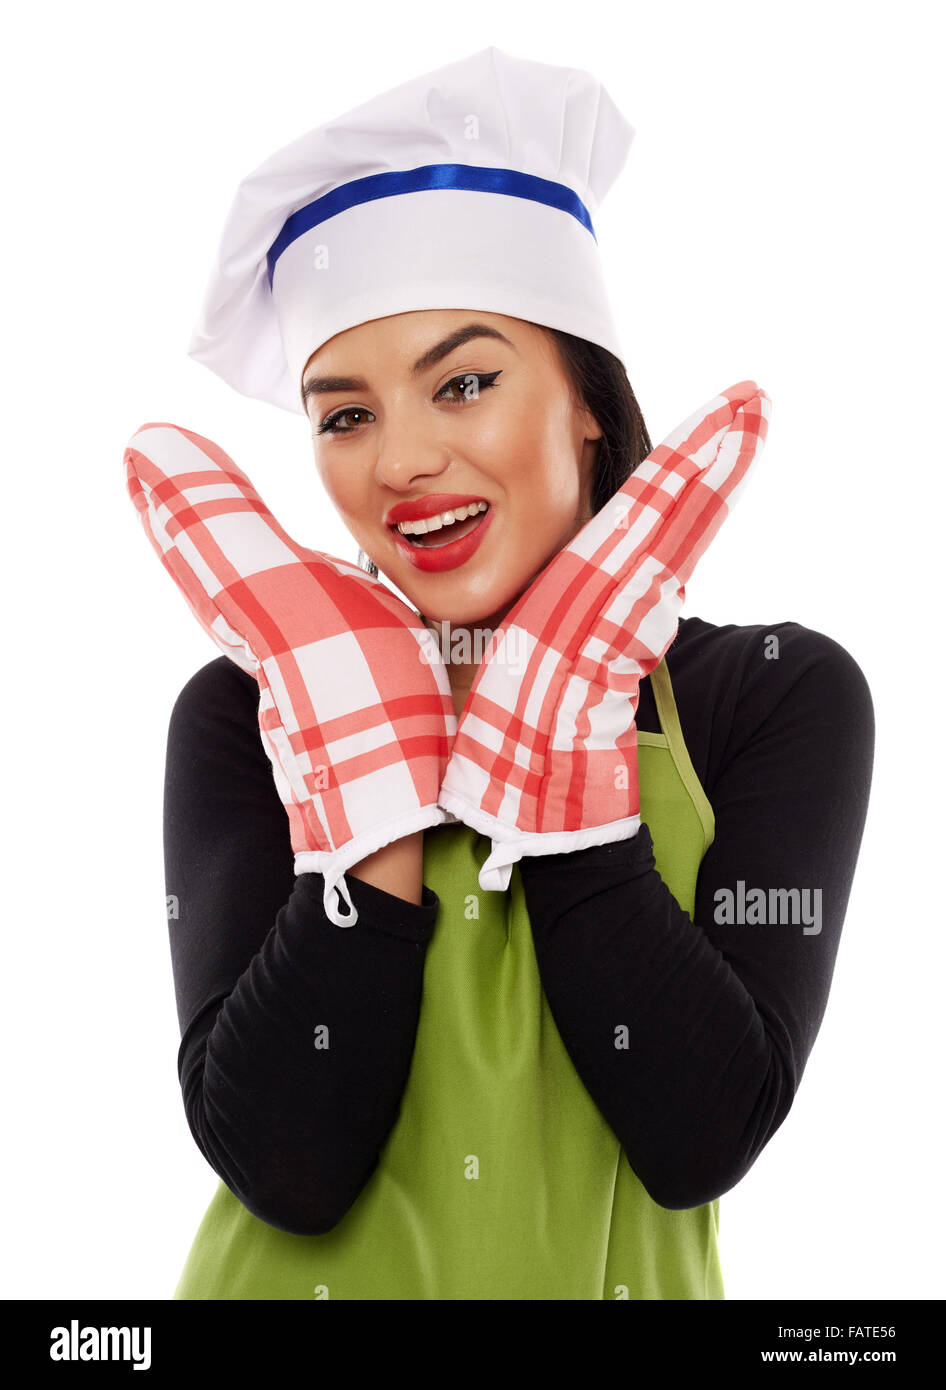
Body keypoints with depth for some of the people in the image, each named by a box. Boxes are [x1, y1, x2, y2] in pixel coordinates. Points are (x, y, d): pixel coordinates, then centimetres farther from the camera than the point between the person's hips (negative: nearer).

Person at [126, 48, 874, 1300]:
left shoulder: (782, 696, -11)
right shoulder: (247, 714, -11)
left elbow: (702, 1144, -21)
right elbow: (284, 1168, -21)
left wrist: (554, 717, -24)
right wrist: (368, 731, -24)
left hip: (618, 1278, 1)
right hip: (307, 1276, 0)